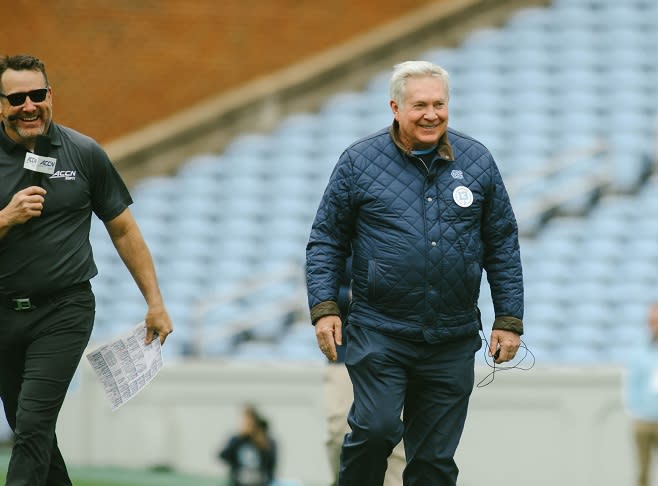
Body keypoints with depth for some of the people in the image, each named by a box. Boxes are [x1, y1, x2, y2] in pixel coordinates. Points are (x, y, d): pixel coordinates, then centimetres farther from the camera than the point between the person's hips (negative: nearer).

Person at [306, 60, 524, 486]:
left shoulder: (477, 161, 6)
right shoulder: (360, 161, 0)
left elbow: (503, 244, 11)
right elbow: (327, 239, 5)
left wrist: (509, 319, 6)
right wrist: (324, 307, -7)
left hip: (452, 340, 2)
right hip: (379, 332, -2)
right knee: (376, 428, -19)